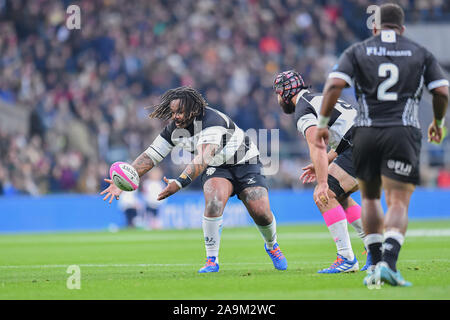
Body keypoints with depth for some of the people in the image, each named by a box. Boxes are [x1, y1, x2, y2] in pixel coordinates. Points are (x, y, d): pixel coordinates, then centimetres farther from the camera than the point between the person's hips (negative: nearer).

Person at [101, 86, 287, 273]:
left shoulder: (212, 120, -34)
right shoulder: (173, 129, -12)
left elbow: (204, 158, -46)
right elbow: (149, 156, -7)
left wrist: (179, 183, -58)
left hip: (245, 163, -4)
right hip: (216, 169, 4)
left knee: (261, 213, -13)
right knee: (214, 201, -28)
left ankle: (272, 246, 23)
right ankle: (212, 261, -19)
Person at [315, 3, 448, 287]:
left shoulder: (357, 52, 9)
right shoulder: (421, 53, 11)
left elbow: (334, 84, -5)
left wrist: (323, 123, 1)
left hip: (366, 133, 1)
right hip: (404, 133, -1)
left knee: (370, 198, 19)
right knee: (399, 203, -5)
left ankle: (376, 263, 12)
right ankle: (389, 262, -25)